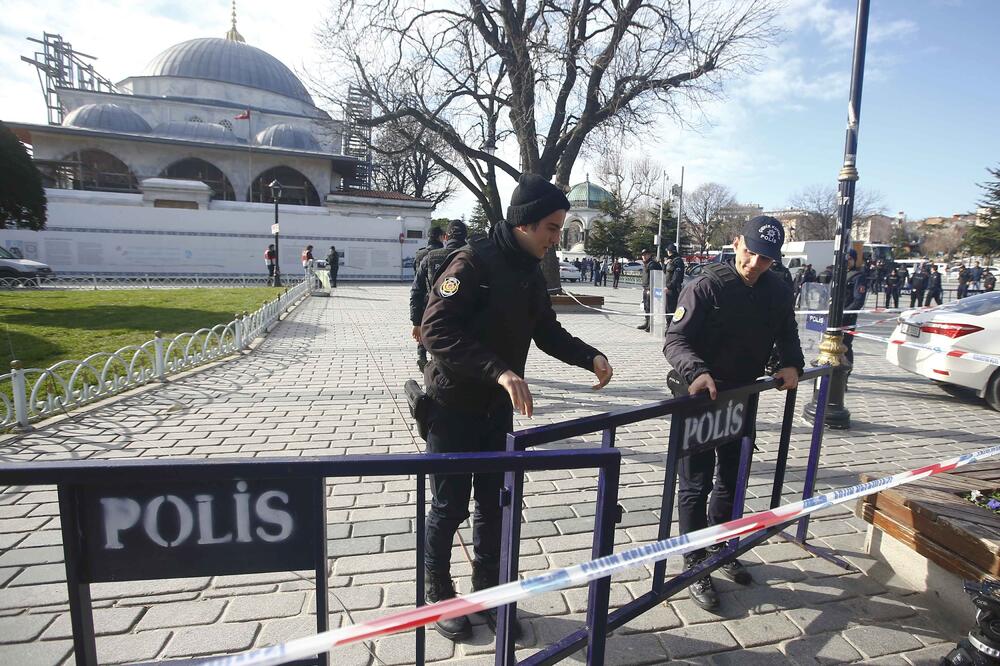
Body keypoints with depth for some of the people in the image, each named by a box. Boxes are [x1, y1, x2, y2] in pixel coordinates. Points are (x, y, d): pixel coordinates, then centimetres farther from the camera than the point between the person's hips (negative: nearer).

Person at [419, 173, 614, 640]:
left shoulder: (531, 273, 5)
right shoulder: (473, 262, -20)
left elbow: (547, 331, 13)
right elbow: (437, 331, -29)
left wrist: (590, 357, -3)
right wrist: (500, 371, -36)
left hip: (497, 409, 7)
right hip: (453, 408, -7)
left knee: (494, 505, 16)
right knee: (449, 508, 9)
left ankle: (488, 590, 35)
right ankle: (439, 595, 32)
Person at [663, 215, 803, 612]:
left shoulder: (778, 291, 1)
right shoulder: (706, 286, -16)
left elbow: (787, 336, 13)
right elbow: (675, 340, -20)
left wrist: (791, 363, -8)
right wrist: (696, 371, -39)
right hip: (700, 397, -6)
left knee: (732, 479, 20)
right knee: (696, 484, 2)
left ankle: (719, 547, 40)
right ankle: (694, 565, 16)